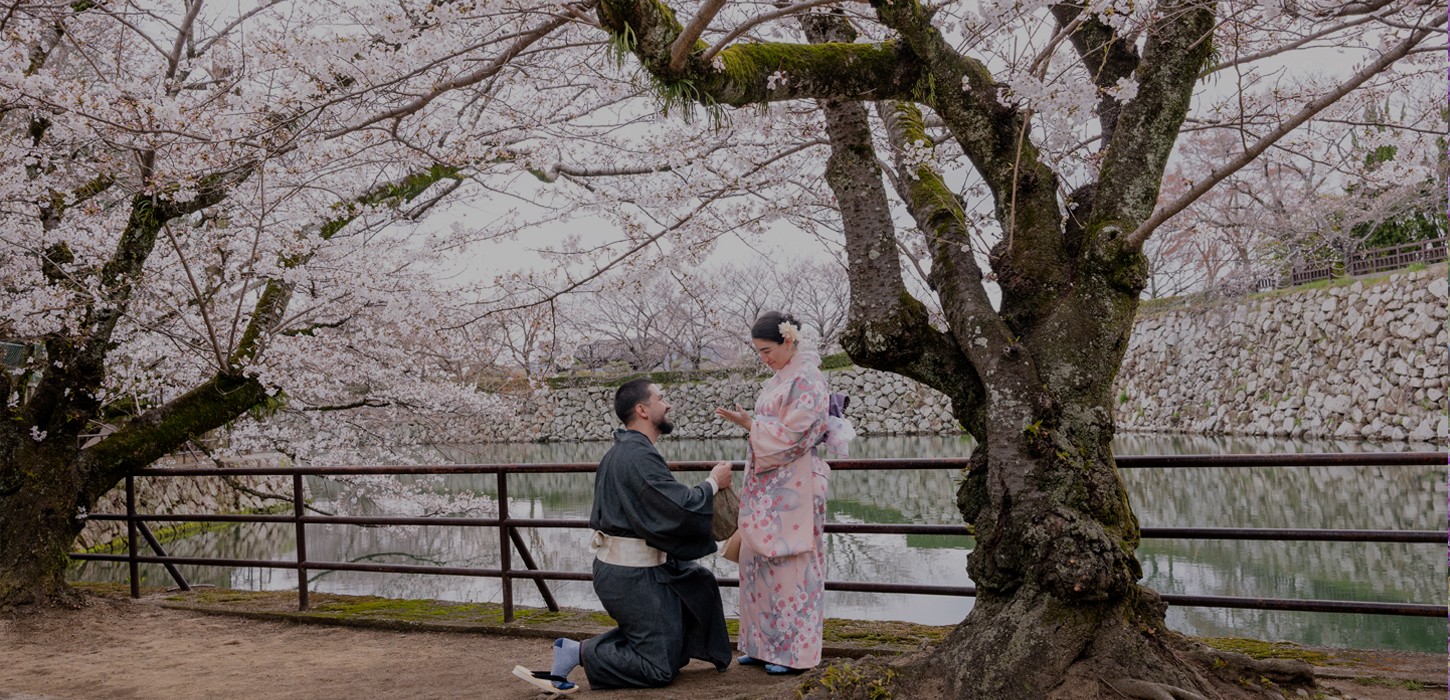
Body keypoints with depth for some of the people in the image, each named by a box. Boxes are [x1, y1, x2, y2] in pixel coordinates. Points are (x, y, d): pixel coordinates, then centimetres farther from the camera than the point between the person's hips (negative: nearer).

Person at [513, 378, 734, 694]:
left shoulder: (621, 451, 12)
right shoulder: (639, 457, -21)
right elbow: (682, 508, -23)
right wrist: (713, 483, -6)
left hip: (616, 564, 9)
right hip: (634, 575, -9)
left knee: (700, 581, 23)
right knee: (660, 669, 0)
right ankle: (579, 654, -6)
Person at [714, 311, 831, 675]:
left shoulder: (807, 381, -13)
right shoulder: (779, 379, 15)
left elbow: (790, 437, -18)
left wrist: (749, 423, -13)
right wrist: (747, 422, 6)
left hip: (792, 488, -9)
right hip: (767, 488, 9)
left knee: (789, 565, -3)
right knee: (761, 563, 11)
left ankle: (795, 651, 6)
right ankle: (765, 645, 20)